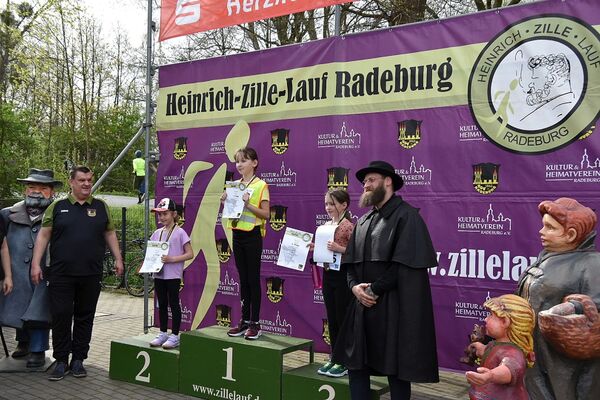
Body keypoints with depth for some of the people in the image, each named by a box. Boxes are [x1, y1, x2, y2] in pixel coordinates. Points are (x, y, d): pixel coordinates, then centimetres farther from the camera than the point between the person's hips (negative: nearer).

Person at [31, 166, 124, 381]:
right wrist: (36, 264, -3)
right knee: (61, 316, 0)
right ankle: (61, 361, 13)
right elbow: (43, 235, 4)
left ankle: (78, 360, 18)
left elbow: (110, 233, 15)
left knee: (85, 317, 7)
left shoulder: (101, 207, 10)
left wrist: (118, 258, 8)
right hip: (61, 275, -1)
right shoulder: (57, 207, 5)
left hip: (91, 275, 2)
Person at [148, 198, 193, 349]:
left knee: (173, 304, 1)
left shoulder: (180, 232, -7)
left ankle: (174, 335, 8)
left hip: (173, 275, -6)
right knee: (162, 304, 13)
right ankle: (163, 333, 23)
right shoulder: (157, 233, 10)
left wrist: (172, 259, -20)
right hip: (159, 274, 6)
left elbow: (190, 254, -10)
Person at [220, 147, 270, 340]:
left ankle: (255, 323, 7)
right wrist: (225, 203, -2)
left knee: (253, 279, -1)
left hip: (252, 236, -6)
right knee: (243, 279, 11)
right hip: (237, 235, 6)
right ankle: (245, 320, 18)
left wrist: (248, 204, -22)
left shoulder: (261, 185, -7)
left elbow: (266, 214, -11)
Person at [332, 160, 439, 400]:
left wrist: (375, 290, -14)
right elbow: (351, 262, 13)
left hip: (394, 307, -7)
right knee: (355, 363, 10)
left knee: (396, 369, 2)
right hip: (363, 306, 7)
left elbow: (404, 263, -15)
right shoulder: (364, 221, 16)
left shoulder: (406, 215, -7)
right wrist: (355, 286, -7)